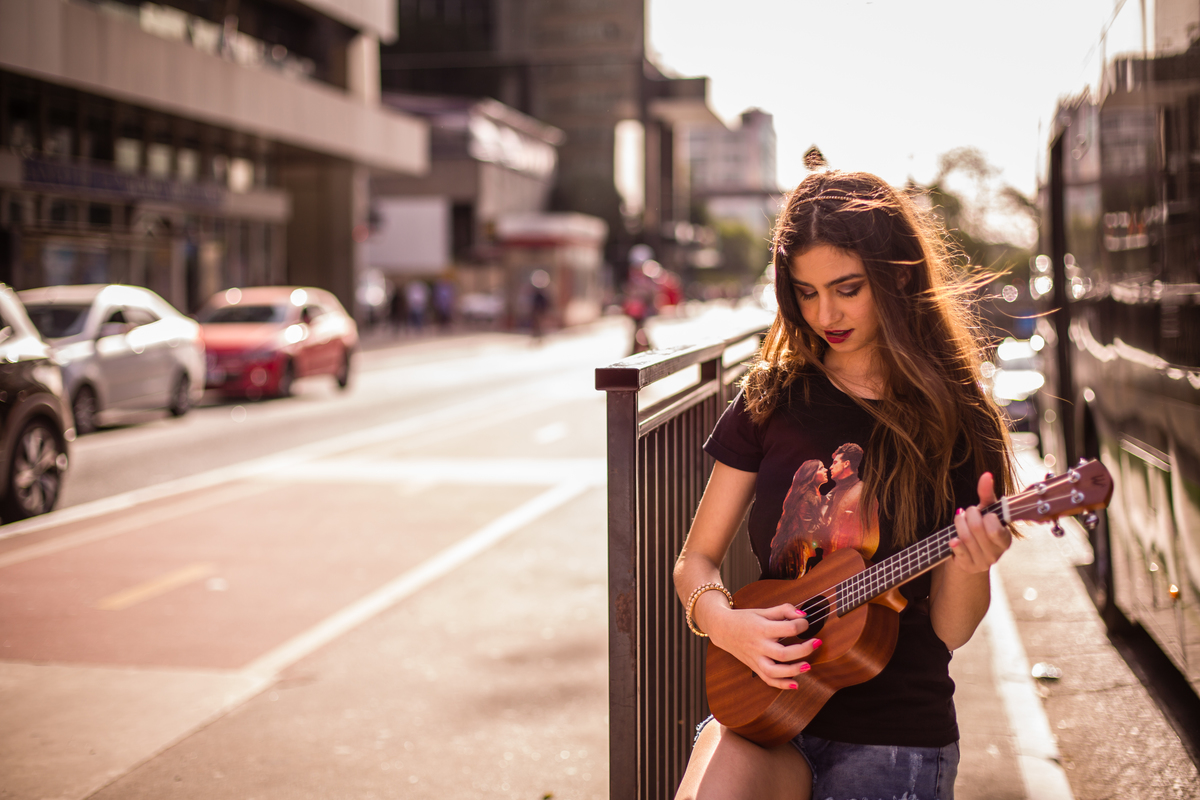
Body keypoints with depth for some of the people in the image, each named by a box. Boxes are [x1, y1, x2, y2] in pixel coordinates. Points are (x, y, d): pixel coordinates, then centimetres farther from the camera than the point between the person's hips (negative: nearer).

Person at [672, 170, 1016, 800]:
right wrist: (726, 624, -12)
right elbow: (696, 560, 9)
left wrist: (970, 565, -24)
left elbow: (949, 629, -3)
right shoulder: (770, 400, 3)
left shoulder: (958, 423, -3)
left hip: (896, 738, -1)